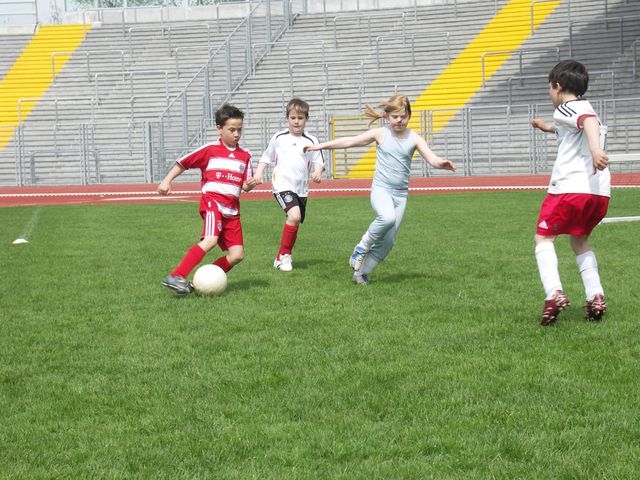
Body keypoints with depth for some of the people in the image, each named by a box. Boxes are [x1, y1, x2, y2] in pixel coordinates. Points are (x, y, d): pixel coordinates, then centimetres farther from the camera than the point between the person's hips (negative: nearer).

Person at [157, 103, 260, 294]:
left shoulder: (245, 156, 13)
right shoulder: (210, 150, 1)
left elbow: (245, 186, 12)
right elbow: (182, 163, 7)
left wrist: (249, 185, -11)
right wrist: (167, 181, -1)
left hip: (232, 209, 6)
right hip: (212, 201, -6)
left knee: (237, 255, -2)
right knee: (211, 239, -29)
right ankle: (175, 277, -32)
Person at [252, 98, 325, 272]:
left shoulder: (311, 141, 3)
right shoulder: (278, 138, 4)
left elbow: (318, 162, 3)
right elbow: (266, 157, 15)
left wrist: (318, 172, -18)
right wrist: (259, 172, 2)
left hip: (301, 188, 3)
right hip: (282, 185, -3)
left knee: (294, 223, 10)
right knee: (294, 215, -24)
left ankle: (281, 258, 28)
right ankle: (284, 255, -10)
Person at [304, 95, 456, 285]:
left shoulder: (414, 138, 1)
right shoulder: (380, 134, 0)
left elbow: (431, 158, -11)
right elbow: (350, 141, 5)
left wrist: (441, 163, -35)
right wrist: (322, 146, 4)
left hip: (401, 194, 3)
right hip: (381, 189, -3)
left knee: (388, 242, 2)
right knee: (387, 218, -35)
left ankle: (361, 272, 17)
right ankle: (362, 247, -11)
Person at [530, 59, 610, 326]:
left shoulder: (566, 109, -1)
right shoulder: (585, 109, 26)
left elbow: (589, 122, -26)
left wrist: (595, 149, -42)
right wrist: (549, 128, 64)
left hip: (570, 187, -8)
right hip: (600, 192, 8)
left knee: (543, 238, 3)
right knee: (579, 241, 24)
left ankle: (554, 293, -16)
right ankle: (595, 297, 8)